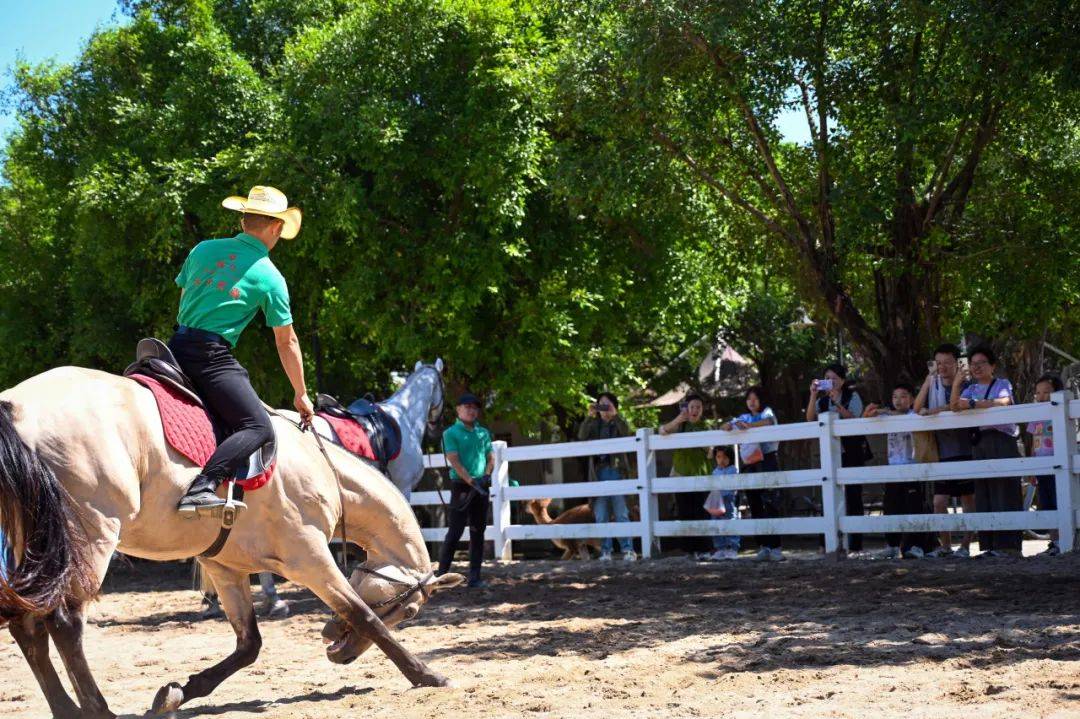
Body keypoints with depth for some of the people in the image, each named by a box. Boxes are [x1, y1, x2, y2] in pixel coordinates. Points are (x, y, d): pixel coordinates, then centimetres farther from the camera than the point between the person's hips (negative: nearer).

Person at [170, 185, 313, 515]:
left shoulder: (203, 249, 12)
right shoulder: (270, 277, 0)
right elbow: (287, 342, 6)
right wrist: (301, 395, 15)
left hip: (177, 345, 6)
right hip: (213, 356, -6)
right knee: (259, 427, -11)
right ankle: (202, 488, -30)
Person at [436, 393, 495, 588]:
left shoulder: (483, 433, 14)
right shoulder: (451, 433, -2)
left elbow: (491, 457, 14)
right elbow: (454, 461, -11)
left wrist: (486, 476, -6)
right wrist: (471, 481, -20)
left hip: (481, 488, 5)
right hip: (461, 486, -5)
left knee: (478, 531, 5)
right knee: (455, 530, -8)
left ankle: (475, 577, 8)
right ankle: (442, 573, -1)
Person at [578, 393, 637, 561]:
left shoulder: (619, 423, 10)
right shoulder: (594, 425, 14)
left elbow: (626, 432, -11)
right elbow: (582, 436, -5)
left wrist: (614, 415, -18)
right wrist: (590, 416, -16)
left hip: (616, 471, -2)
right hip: (598, 471, 2)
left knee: (621, 513, -5)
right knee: (601, 516, 0)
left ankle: (628, 549, -5)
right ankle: (605, 551, 3)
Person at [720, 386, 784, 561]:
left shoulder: (767, 412, 5)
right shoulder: (744, 417, 18)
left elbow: (769, 421, -18)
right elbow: (723, 427, 8)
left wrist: (749, 425, -36)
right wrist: (727, 426, -17)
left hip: (767, 459, -5)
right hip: (749, 463, 5)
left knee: (770, 504, -11)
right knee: (755, 507, 3)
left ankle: (775, 547, -14)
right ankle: (763, 546, 6)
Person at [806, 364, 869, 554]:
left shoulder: (852, 396, 0)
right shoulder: (823, 400, 10)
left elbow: (854, 419, -15)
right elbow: (810, 419, -5)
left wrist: (837, 402, -22)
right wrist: (813, 396, -13)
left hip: (852, 454, -3)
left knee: (853, 495, -3)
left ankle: (855, 545, 1)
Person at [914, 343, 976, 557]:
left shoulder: (965, 387, 2)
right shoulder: (932, 387, 13)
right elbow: (917, 407, -3)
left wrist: (935, 410, -25)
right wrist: (929, 378, -7)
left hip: (964, 452, -4)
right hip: (941, 453, 4)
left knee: (968, 500, 1)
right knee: (939, 502, 2)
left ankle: (965, 546, 7)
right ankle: (945, 545, 13)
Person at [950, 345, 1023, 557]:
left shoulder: (1002, 384, 6)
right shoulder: (971, 389, 19)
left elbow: (1003, 403, -13)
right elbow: (955, 407, 4)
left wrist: (973, 404, -14)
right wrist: (956, 385, -10)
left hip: (1001, 441, -5)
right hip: (979, 442, 5)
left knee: (1004, 492, -10)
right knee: (983, 495, 1)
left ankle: (1008, 545, -10)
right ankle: (990, 545, 4)